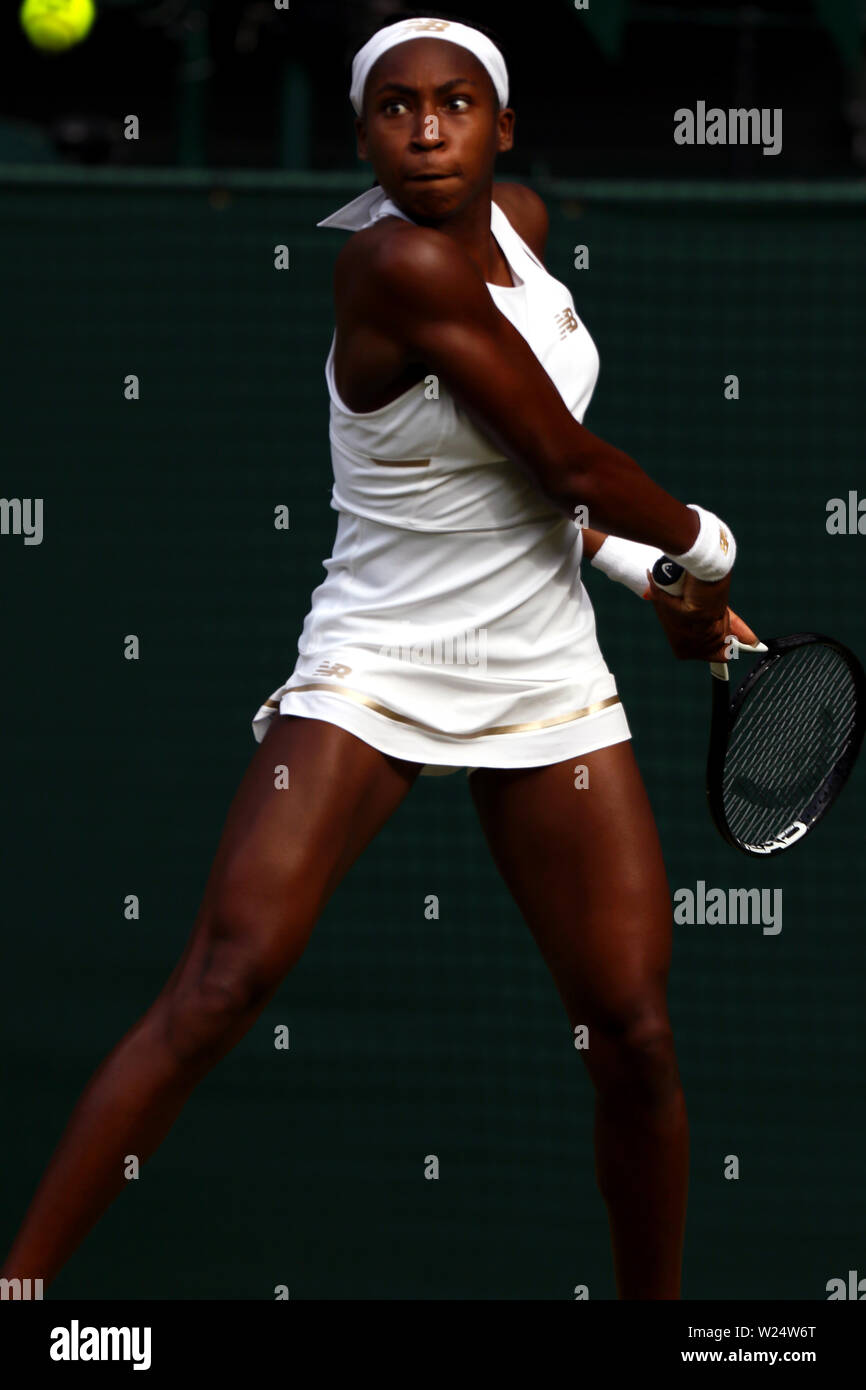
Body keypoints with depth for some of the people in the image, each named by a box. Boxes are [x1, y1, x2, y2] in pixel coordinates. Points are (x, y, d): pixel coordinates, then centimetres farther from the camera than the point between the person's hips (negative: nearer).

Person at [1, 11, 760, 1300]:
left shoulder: (521, 220, 4)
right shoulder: (400, 262, -20)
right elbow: (567, 464, -15)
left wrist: (639, 565, 14)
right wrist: (705, 547, 2)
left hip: (548, 685, 7)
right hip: (373, 674, -7)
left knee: (635, 1036, 1)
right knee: (219, 988, -18)